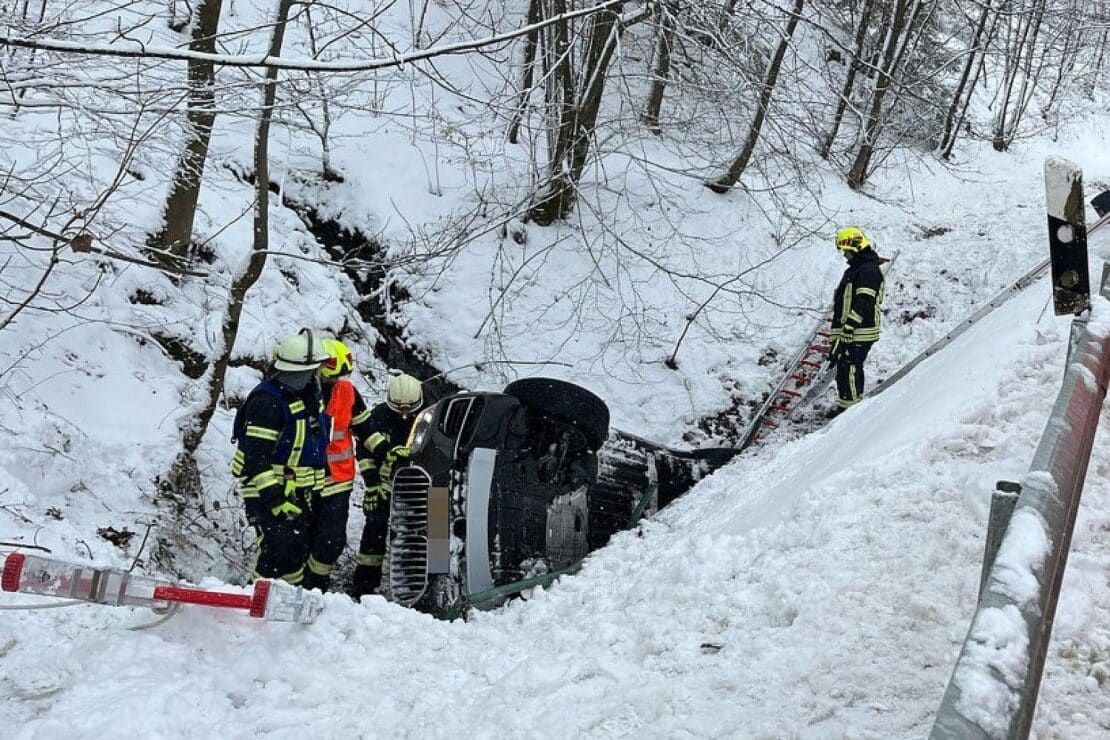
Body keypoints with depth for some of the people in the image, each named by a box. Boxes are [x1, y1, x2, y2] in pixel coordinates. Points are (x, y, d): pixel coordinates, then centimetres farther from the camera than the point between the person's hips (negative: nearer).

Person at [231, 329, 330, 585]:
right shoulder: (266, 400, -20)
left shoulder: (310, 394, 8)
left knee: (298, 549, 18)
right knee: (277, 552, -14)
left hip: (297, 491, 9)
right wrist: (274, 499, -28)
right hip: (267, 490, -9)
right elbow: (256, 456, -24)